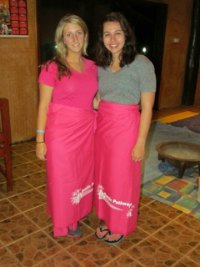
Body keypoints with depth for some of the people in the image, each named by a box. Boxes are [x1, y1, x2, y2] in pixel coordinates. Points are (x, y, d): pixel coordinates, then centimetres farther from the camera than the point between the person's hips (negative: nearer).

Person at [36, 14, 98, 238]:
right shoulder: (52, 67, -11)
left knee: (83, 175, 19)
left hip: (87, 131, 5)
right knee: (62, 178, 11)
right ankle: (65, 221, 35)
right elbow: (43, 106, -9)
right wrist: (40, 139, -10)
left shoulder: (92, 67, 5)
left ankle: (78, 213, 43)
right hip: (61, 132, -5)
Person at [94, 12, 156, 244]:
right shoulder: (101, 65, 5)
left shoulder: (141, 64, -11)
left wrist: (140, 142, -14)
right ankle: (107, 219, 38)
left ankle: (121, 226, 31)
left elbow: (147, 107, -12)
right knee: (103, 174, 16)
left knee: (122, 178, 8)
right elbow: (98, 100, 11)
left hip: (125, 127, -5)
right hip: (102, 126, 6)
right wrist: (94, 128, 6)